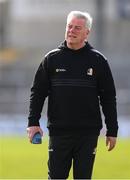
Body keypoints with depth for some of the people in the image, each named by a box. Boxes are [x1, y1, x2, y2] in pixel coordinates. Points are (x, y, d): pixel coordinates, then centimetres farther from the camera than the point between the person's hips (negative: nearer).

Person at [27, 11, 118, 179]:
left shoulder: (98, 61, 3)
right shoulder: (51, 59, 5)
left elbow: (108, 97, 5)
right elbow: (38, 92, 7)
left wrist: (112, 131, 2)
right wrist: (33, 122, -5)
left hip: (88, 133, -1)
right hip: (58, 132, 1)